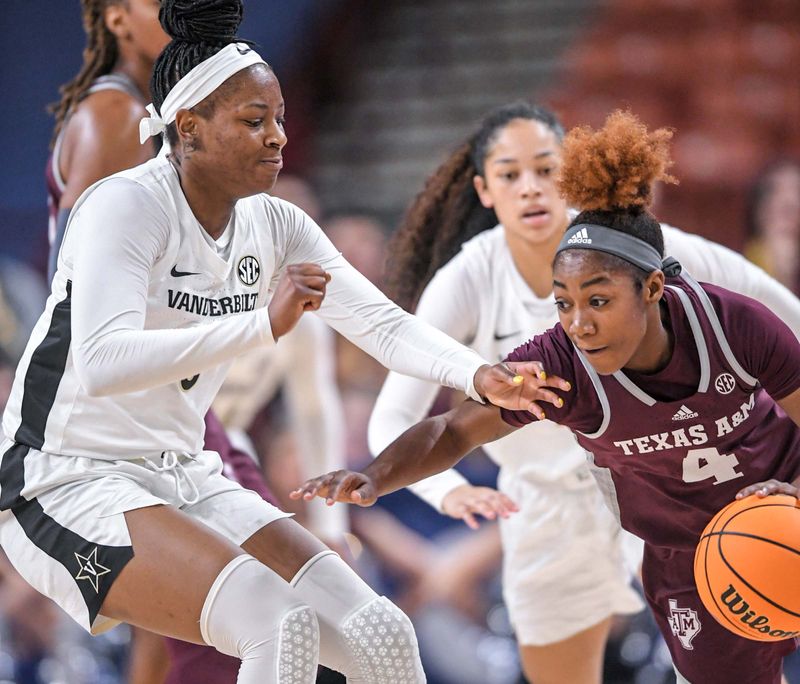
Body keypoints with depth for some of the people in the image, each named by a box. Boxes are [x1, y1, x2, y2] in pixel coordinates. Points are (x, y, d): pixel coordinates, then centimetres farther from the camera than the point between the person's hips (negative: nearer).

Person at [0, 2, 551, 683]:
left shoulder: (276, 227, 5)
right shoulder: (125, 205, -18)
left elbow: (383, 322, -2)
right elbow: (100, 363, -33)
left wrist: (480, 376, -21)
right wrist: (263, 323, -40)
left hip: (185, 480, 8)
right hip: (63, 488, -7)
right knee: (280, 626, -29)